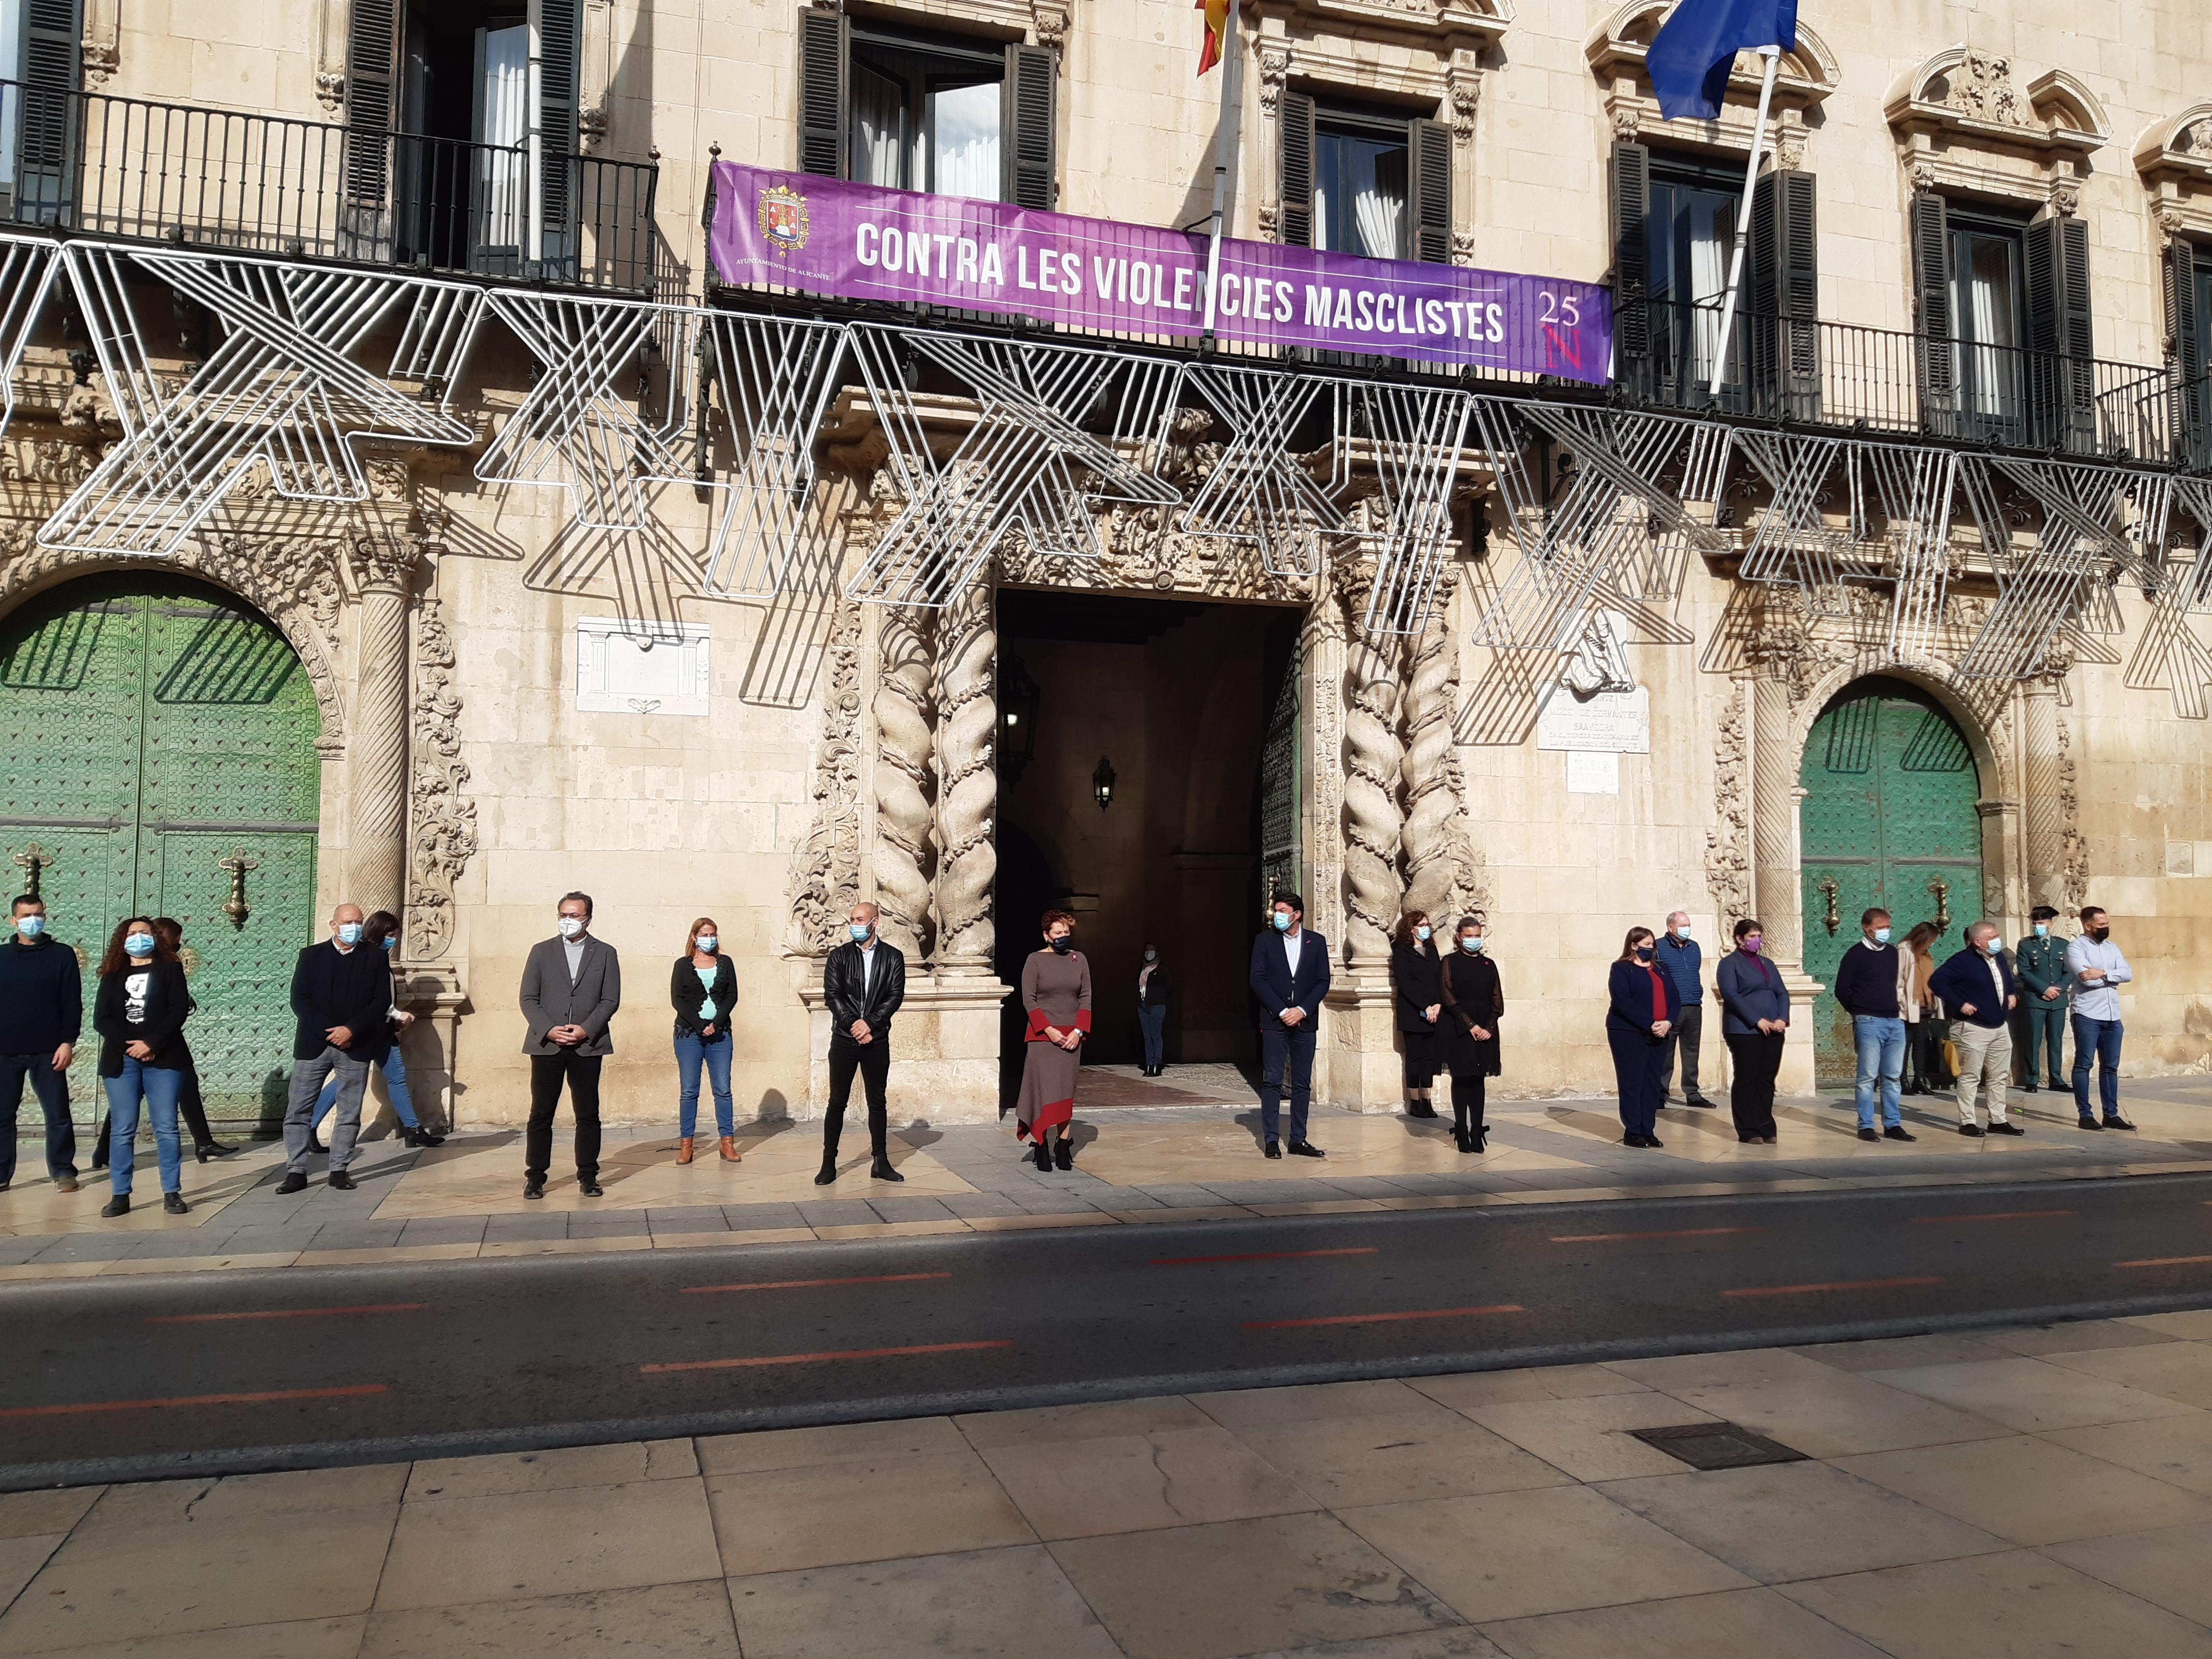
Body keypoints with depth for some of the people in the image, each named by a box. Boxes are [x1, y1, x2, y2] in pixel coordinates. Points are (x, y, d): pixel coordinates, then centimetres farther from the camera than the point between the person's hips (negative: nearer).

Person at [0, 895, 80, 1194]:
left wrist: (67, 1042, -8)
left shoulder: (62, 955, 2)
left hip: (48, 1052, -2)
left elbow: (73, 1003, 0)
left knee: (58, 1115, 1)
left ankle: (63, 1172, 10)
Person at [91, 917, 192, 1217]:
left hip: (162, 1059, -2)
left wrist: (152, 1044, -14)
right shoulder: (112, 976, 14)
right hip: (121, 1060, 2)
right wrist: (129, 1045, -11)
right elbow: (101, 1019, 4)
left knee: (166, 1127, -3)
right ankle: (120, 1195, 5)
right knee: (122, 1130, 1)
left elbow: (179, 1011, -3)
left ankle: (172, 1193, 0)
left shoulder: (170, 970, 8)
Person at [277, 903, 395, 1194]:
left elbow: (382, 1001, -1)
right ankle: (296, 1171, 7)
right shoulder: (312, 955, 6)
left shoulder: (375, 958, 5)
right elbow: (299, 1000, -1)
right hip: (313, 1044, 0)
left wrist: (351, 1030, -13)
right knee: (298, 1110, 0)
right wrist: (329, 1032, -11)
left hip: (356, 1047, 0)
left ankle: (340, 1170, 12)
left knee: (349, 1113, 4)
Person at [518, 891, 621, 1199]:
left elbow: (611, 1000, 3)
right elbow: (528, 999, 4)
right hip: (546, 1044, 0)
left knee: (588, 1114, 3)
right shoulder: (541, 951, 9)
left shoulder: (605, 953, 8)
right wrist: (549, 1030, -10)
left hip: (588, 1045, 0)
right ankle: (535, 1177, 8)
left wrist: (586, 1030, -11)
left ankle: (588, 1176, 11)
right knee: (541, 1113, 1)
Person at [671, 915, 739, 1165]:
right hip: (689, 1033, -1)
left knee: (723, 1089, -1)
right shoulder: (683, 965, 6)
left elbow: (732, 996, 3)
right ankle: (686, 1145, 5)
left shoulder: (725, 963, 10)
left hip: (720, 1033, 1)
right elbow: (677, 999, -2)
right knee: (688, 1090, 0)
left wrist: (716, 1024, -11)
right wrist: (700, 1025, -12)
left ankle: (727, 1142, 3)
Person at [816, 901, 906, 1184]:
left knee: (877, 1102, 7)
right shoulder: (839, 956, 5)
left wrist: (870, 1023, -13)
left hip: (877, 1040, 0)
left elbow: (895, 996, -3)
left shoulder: (893, 957, 5)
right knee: (837, 1102, 1)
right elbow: (832, 995, -2)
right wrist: (853, 1025, -13)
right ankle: (829, 1163, 6)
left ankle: (880, 1162, 14)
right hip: (844, 1039, 0)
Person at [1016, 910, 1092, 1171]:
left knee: (1066, 1091, 5)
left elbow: (1086, 998, 7)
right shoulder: (1035, 960, -2)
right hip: (1042, 1037, -3)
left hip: (1071, 1037, 3)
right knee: (1043, 1090, -6)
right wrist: (1049, 1030, -13)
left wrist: (1078, 1032, -5)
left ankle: (1063, 1148, 9)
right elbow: (1029, 1000, -5)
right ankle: (1042, 1147, 0)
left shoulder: (1079, 959, 8)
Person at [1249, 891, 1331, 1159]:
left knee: (1303, 1084, 4)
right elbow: (1258, 980, -3)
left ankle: (1299, 1140, 10)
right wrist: (1282, 1011, -11)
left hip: (1304, 1021, 2)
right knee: (1272, 1081, -3)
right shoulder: (1265, 941, 3)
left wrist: (1302, 1010, -9)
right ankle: (1271, 1141, 0)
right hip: (1274, 1021, -2)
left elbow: (1323, 982, 3)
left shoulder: (1317, 942, 6)